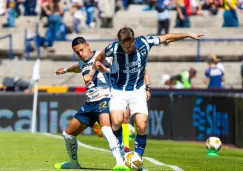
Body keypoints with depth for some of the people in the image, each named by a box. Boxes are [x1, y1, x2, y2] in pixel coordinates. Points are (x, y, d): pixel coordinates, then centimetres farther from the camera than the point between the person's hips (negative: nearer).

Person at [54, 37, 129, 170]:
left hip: (104, 99, -9)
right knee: (68, 134, 16)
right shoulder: (83, 63, 18)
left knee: (105, 128, -37)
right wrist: (66, 70, 63)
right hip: (90, 103, 9)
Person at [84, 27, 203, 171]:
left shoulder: (145, 42, -16)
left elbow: (167, 38, 0)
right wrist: (92, 73, 14)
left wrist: (189, 35, 5)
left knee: (141, 126, -12)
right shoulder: (114, 48, -18)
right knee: (117, 120, -25)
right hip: (119, 90, -1)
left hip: (138, 91, 1)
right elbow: (101, 56, 5)